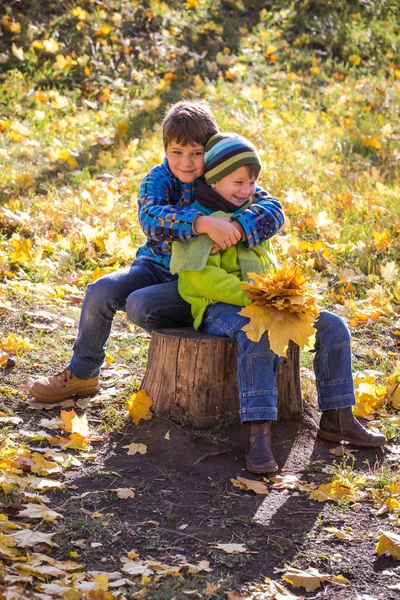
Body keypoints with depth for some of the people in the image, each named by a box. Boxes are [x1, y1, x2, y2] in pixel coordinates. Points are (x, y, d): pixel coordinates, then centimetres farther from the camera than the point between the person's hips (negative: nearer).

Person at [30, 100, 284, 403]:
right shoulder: (159, 178, -7)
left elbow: (273, 210, -23)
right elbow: (150, 218, -29)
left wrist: (237, 227, -43)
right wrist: (202, 222, -44)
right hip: (157, 265, 4)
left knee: (140, 304, -27)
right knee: (102, 291, -17)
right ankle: (82, 373, 3)